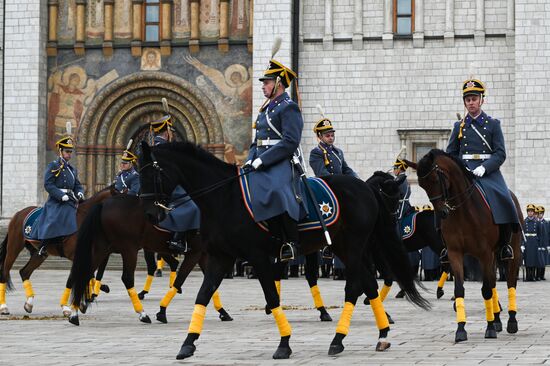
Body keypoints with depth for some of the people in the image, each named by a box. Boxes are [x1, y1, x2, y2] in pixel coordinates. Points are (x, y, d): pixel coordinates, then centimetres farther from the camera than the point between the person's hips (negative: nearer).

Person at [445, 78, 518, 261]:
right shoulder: (459, 126, 15)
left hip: (488, 172, -2)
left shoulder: (493, 124, 9)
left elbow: (500, 153, 1)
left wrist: (484, 167, -15)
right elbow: (450, 154, 15)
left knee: (503, 201, -28)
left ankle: (505, 244, -12)